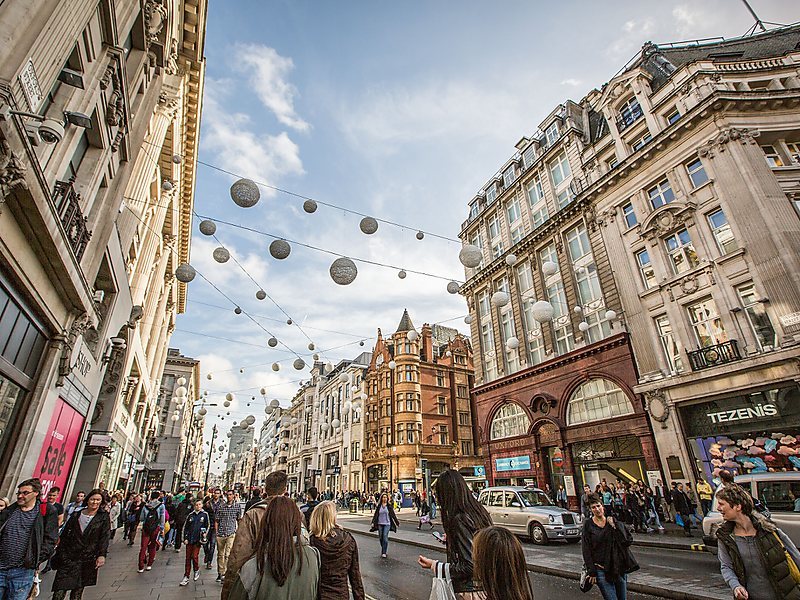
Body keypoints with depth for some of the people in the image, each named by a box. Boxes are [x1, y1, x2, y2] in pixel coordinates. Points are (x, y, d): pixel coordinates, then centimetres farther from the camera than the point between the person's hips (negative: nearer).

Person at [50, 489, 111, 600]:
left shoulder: (104, 517, -1)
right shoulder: (76, 513, 7)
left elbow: (105, 537, -5)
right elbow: (64, 533, 13)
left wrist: (102, 555, -14)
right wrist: (59, 552, 9)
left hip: (88, 558, -1)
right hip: (69, 556, 2)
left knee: (78, 589, 6)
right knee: (59, 591, -5)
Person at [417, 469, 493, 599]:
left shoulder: (459, 519, -25)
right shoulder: (480, 511, 0)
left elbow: (469, 566, -25)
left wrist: (434, 565, -17)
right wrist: (450, 539, 23)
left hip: (470, 589, -8)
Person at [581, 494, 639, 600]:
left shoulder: (614, 522, 3)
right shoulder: (588, 525, -4)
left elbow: (629, 541, -6)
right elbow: (586, 550, -4)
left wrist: (614, 526, -12)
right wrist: (592, 571, -8)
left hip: (619, 567, 3)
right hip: (601, 570, -3)